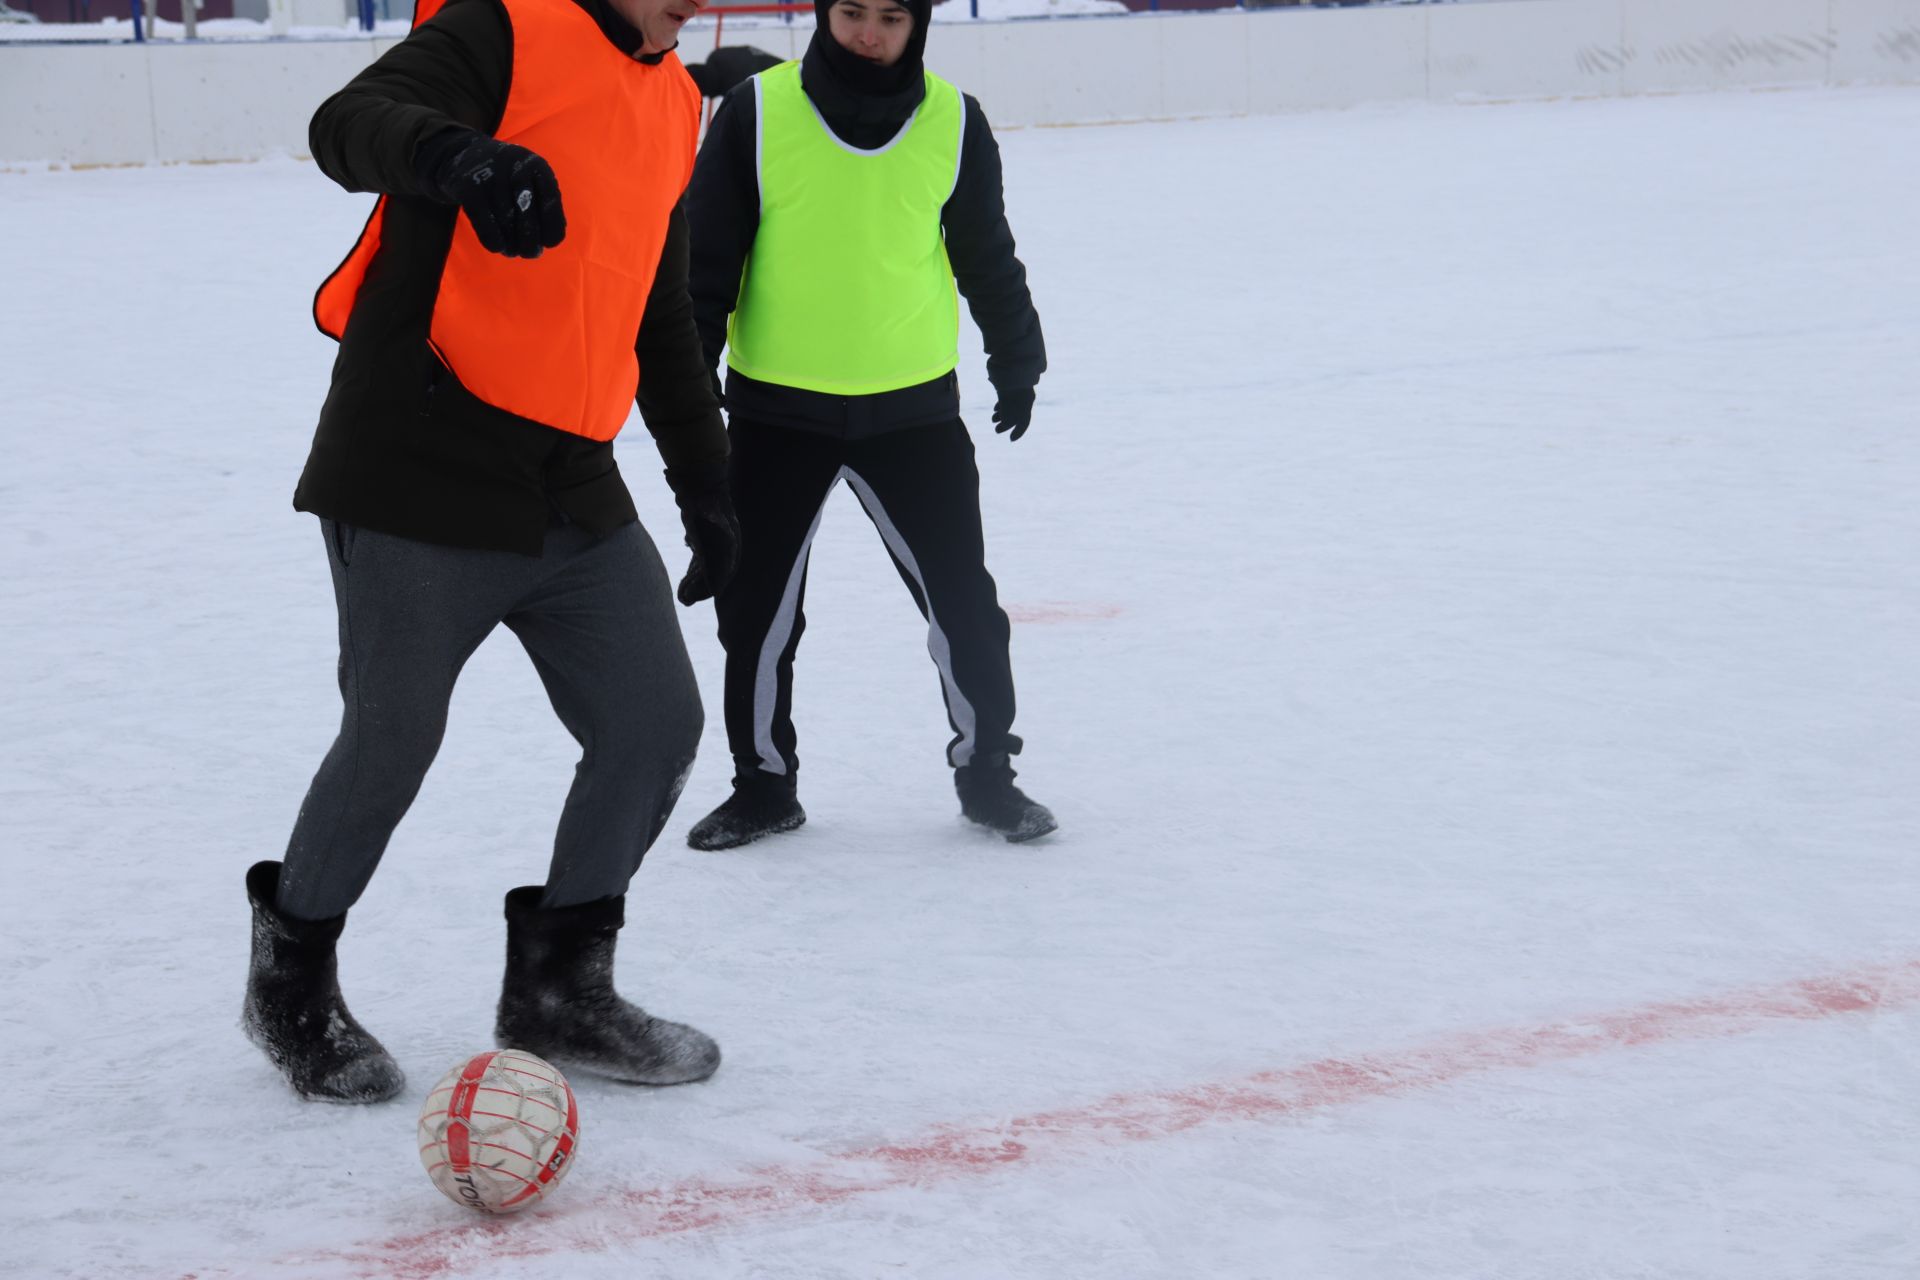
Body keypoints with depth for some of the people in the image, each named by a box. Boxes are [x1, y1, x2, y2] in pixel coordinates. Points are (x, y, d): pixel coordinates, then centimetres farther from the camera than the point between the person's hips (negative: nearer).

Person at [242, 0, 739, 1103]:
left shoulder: (674, 103, 17)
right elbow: (348, 126, -26)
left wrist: (704, 483, 26)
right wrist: (458, 154, -47)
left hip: (575, 493, 8)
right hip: (421, 468, -7)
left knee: (658, 724, 4)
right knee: (395, 741, 0)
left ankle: (559, 987, 21)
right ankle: (292, 981, 24)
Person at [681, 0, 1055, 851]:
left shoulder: (953, 123, -2)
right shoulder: (758, 112, -8)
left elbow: (987, 257, 11)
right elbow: (706, 253, -3)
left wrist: (1015, 364, 17)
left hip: (913, 406, 1)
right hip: (776, 408, -1)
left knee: (960, 595, 3)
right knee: (757, 603, 6)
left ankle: (985, 770, 22)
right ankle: (763, 781, 24)